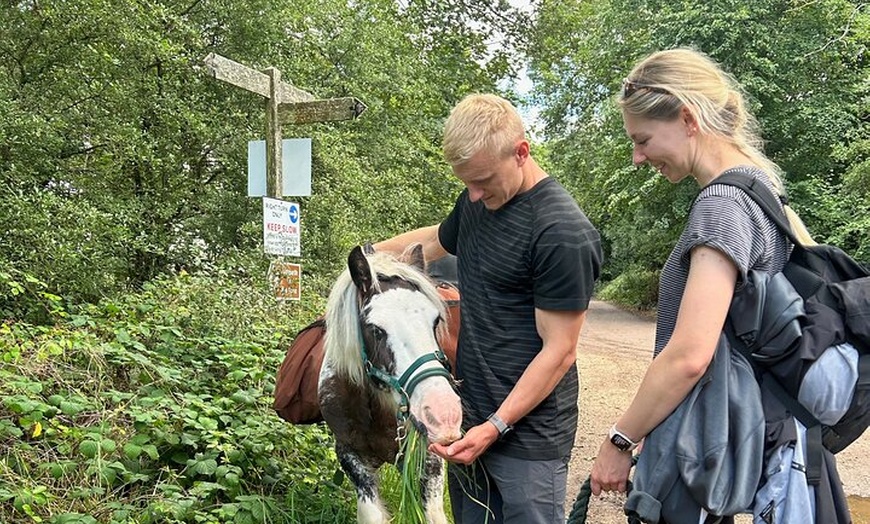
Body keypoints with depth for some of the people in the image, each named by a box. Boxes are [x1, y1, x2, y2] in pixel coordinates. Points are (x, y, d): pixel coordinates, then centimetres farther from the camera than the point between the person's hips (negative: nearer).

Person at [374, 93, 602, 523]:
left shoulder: (564, 235, -20)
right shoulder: (476, 202, 6)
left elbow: (559, 352, -19)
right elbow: (437, 240, 29)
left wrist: (496, 426, -20)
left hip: (529, 435, -7)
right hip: (469, 421, 8)